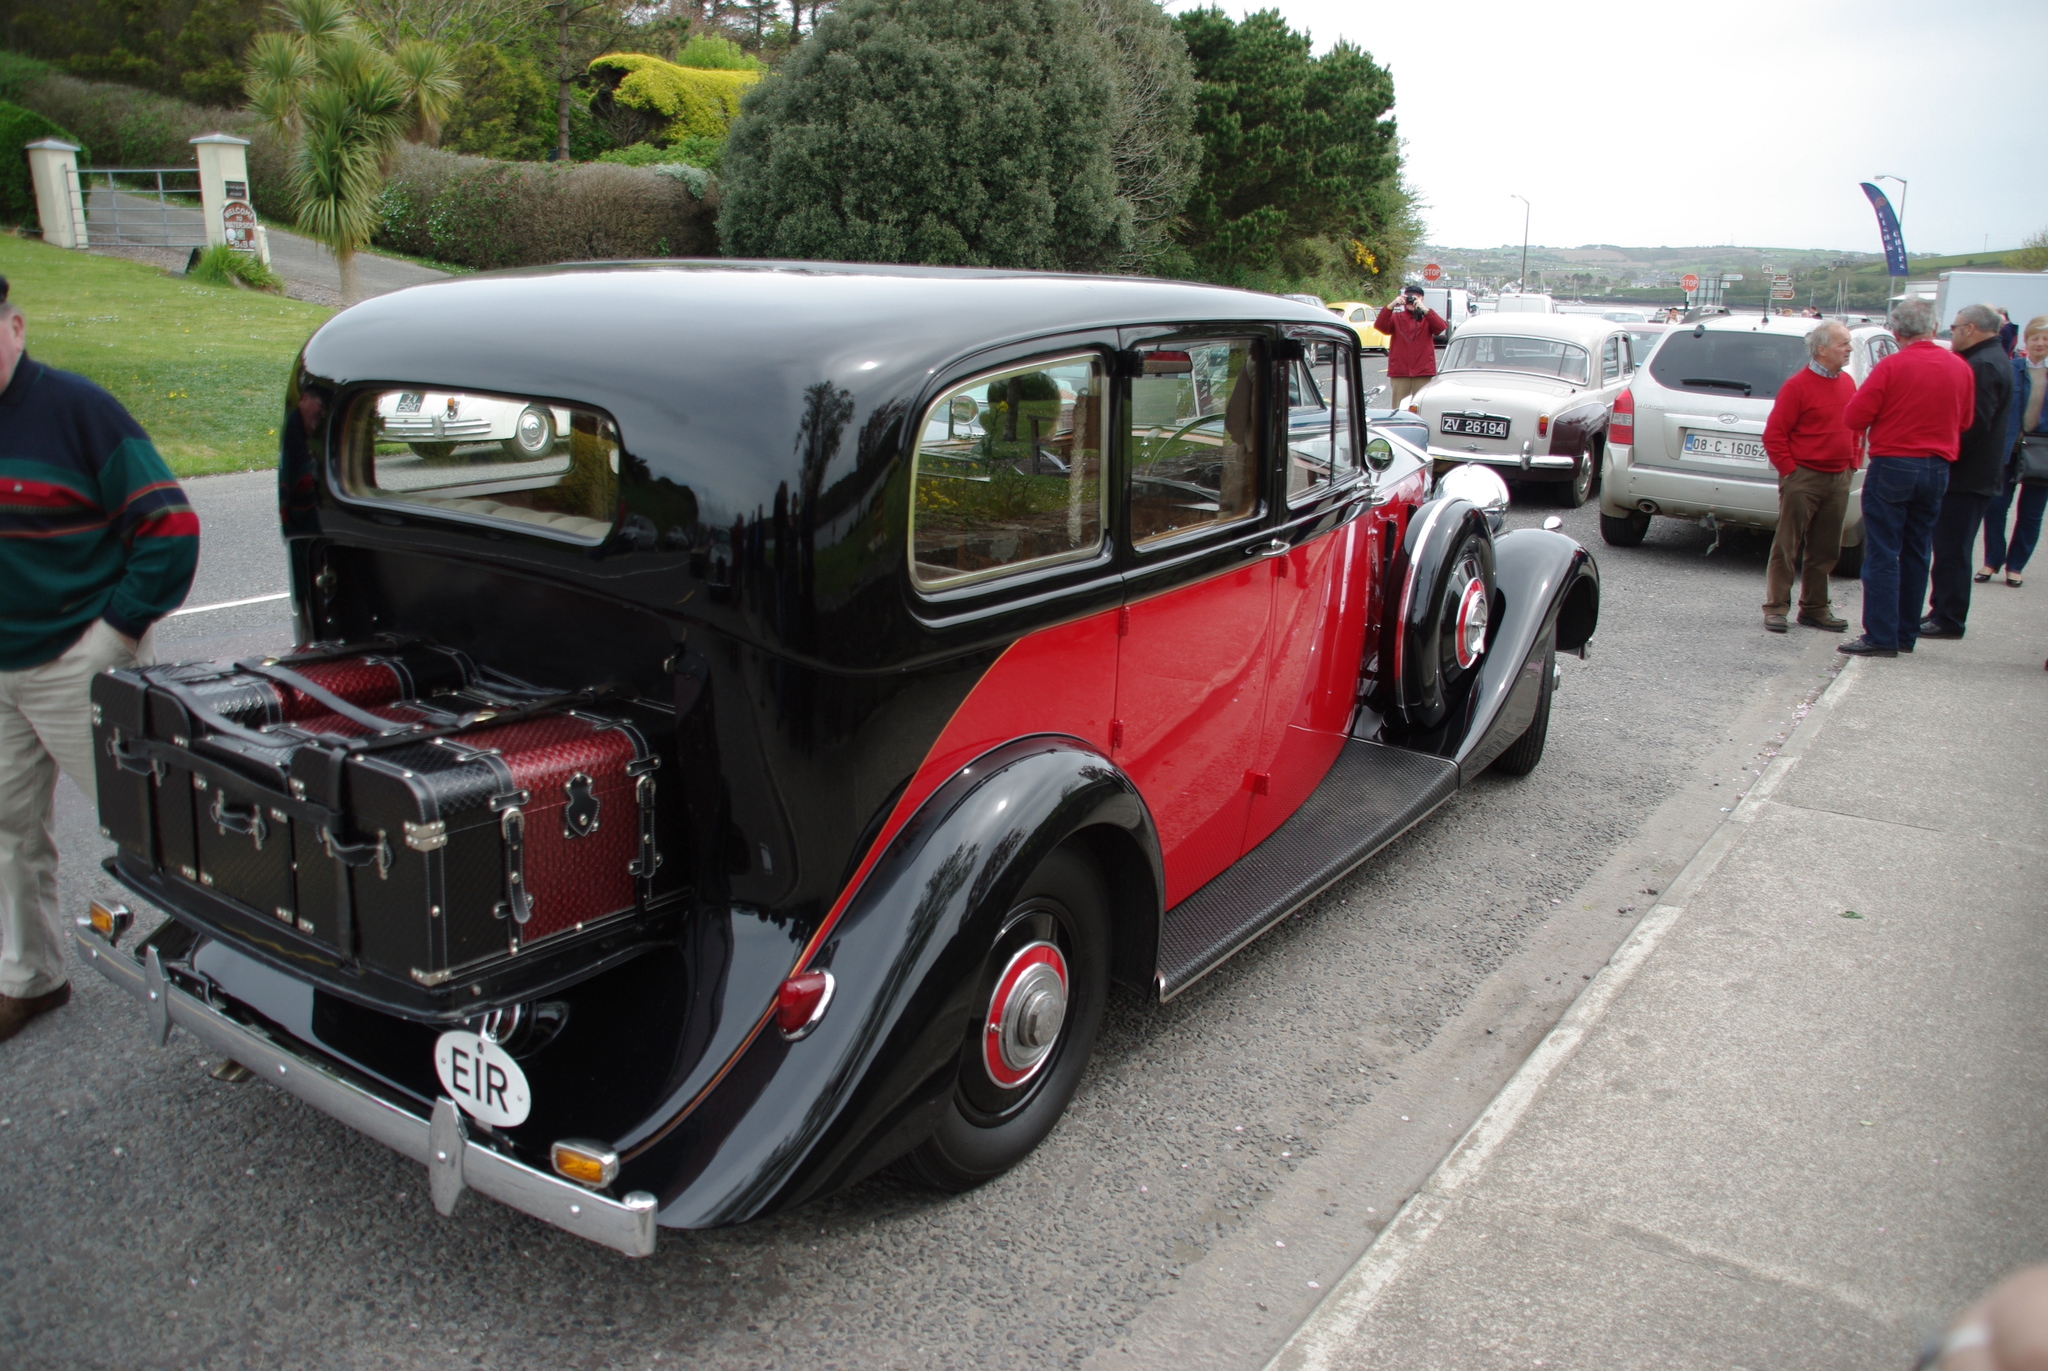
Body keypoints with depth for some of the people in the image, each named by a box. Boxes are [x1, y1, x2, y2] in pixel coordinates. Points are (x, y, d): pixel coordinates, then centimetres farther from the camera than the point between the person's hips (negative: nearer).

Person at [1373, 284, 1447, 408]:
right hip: (1399, 371, 0)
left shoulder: (1428, 317, 10)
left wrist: (1424, 309, -18)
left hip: (1423, 371, 0)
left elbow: (1442, 327, -10)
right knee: (1399, 407, 0)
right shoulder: (1396, 317, 12)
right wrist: (1391, 306, -19)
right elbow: (1380, 326, -7)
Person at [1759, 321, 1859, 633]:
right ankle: (1775, 608, 4)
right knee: (1787, 548, -1)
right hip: (1804, 479, -7)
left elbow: (1855, 427, 20)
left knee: (1825, 551, 10)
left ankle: (1815, 608, 18)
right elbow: (1774, 435, -11)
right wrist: (1790, 470, -12)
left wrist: (1851, 463, 10)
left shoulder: (1847, 383, 11)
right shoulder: (1797, 385, -10)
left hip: (1838, 480, 7)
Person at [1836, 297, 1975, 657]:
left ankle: (1881, 637, -5)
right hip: (1937, 469, 5)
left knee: (1883, 555, -2)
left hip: (1893, 466, -5)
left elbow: (1853, 418, -13)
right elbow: (1964, 421, 14)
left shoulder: (1892, 366, -13)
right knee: (1916, 554, 13)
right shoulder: (1961, 368, 4)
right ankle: (1906, 634, 17)